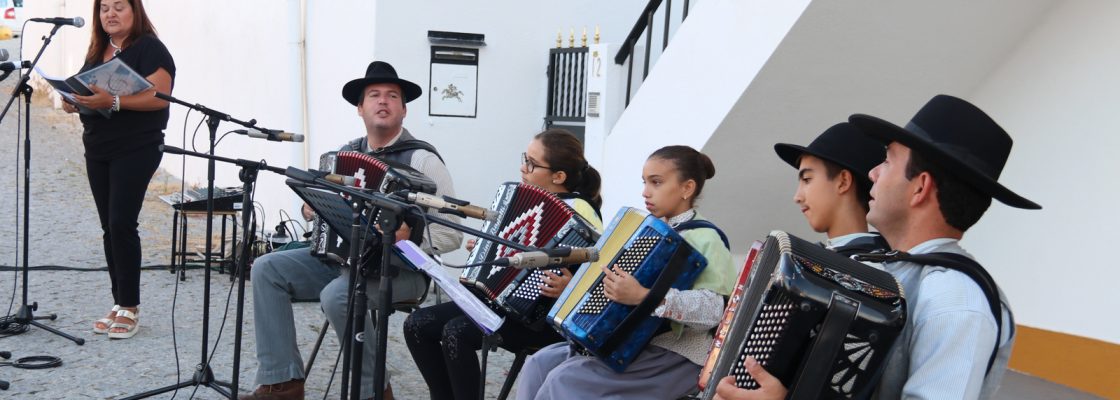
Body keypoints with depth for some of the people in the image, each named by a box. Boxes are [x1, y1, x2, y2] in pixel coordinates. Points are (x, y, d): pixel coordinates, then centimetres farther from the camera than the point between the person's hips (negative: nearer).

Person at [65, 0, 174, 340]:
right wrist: (74, 100, -1)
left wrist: (112, 101, -30)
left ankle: (130, 308, -1)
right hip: (97, 150, 8)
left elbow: (159, 96, -19)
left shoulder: (149, 49, -7)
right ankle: (119, 305, 17)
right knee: (109, 228, 9)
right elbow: (87, 91, 22)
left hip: (135, 150, -7)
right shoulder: (97, 51, 16)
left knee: (122, 225, -10)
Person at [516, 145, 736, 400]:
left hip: (675, 356, -8)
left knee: (564, 380, -21)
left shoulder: (705, 240, -13)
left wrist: (644, 296, -35)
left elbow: (716, 308, -27)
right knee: (540, 363, -1)